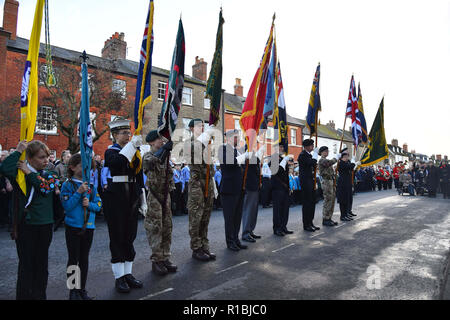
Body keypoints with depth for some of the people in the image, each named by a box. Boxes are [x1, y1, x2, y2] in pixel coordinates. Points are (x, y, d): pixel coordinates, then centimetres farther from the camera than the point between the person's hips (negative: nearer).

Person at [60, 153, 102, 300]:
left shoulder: (91, 185, 3)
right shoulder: (68, 185, -7)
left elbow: (98, 205, 3)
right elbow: (67, 206, -14)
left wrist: (89, 204, -16)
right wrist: (78, 192, -22)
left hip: (88, 226, 3)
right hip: (73, 226, -3)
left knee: (84, 259, 13)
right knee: (73, 259, 8)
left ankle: (82, 289, 27)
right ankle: (73, 291, 23)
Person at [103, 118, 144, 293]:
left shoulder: (134, 152, 13)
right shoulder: (110, 151, -2)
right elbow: (117, 163, -28)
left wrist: (142, 199, 14)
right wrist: (132, 145, -26)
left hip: (132, 198, 6)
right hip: (116, 199, -5)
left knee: (130, 236, 11)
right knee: (117, 237, 2)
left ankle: (128, 273, 22)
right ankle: (119, 277, 13)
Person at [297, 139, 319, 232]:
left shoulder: (309, 155, 17)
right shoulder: (302, 155, -12)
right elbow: (312, 163, -25)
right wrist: (315, 153, -15)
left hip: (311, 181, 9)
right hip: (305, 181, -9)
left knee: (312, 202, 12)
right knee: (307, 203, -5)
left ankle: (310, 222, 21)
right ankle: (306, 225, 3)